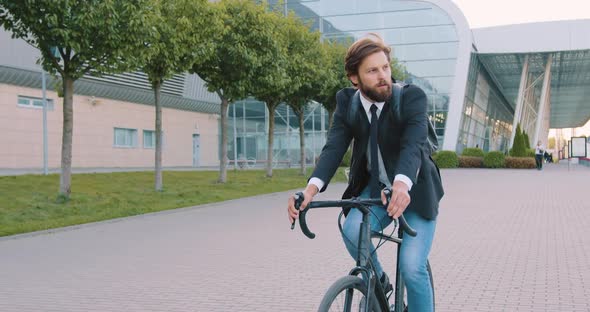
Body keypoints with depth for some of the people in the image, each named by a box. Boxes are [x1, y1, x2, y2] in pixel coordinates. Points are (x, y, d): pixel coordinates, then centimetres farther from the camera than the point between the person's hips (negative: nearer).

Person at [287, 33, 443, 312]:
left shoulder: (412, 97, -20)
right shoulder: (346, 101, -10)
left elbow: (413, 144, -35)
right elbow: (334, 147, -21)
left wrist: (402, 184, -56)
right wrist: (311, 188, -40)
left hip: (415, 191, -2)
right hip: (374, 187, 3)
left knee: (412, 267, -15)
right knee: (352, 230, -26)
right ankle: (378, 282, 4)